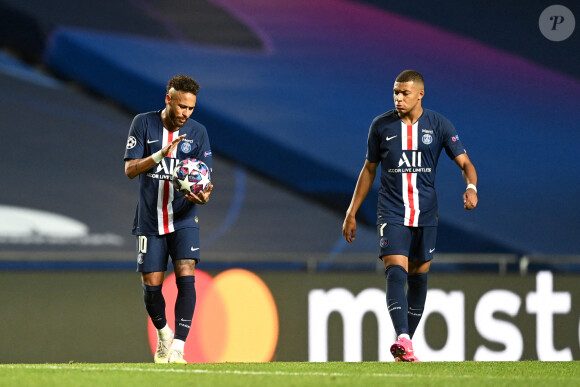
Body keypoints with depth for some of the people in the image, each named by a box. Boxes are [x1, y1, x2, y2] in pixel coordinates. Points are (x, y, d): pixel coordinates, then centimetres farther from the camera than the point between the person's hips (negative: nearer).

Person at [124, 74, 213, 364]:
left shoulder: (197, 132, 0)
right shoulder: (143, 124, -2)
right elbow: (130, 169, -7)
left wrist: (203, 195, -25)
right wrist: (161, 154, -24)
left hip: (183, 219, 0)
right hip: (150, 219, 0)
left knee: (186, 276, -18)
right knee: (151, 284, 1)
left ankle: (178, 347, -18)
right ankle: (163, 332, 31)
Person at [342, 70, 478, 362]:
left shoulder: (439, 126, 0)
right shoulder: (381, 126, 1)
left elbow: (464, 162, -1)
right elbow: (369, 169, 11)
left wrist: (471, 187, -24)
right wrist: (352, 212, 11)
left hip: (425, 214, 2)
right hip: (391, 213, -2)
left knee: (418, 277, 7)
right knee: (396, 272, -18)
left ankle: (406, 342, 19)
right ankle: (403, 341, -31)